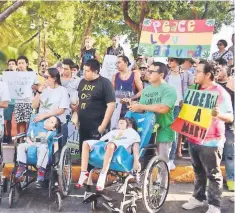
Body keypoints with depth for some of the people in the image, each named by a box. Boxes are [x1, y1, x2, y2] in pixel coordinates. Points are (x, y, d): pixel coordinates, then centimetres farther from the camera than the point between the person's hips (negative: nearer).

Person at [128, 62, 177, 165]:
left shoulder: (169, 89, -10)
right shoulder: (146, 89, 10)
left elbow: (163, 109, -24)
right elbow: (141, 109, 9)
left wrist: (140, 106, -18)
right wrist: (134, 106, -15)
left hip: (163, 131, -6)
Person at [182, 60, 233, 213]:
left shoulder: (220, 92, -14)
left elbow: (230, 117, -19)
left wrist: (219, 114, -39)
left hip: (211, 141, -7)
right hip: (194, 138, 7)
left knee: (213, 174, 4)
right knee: (198, 172, 19)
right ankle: (199, 198, 33)